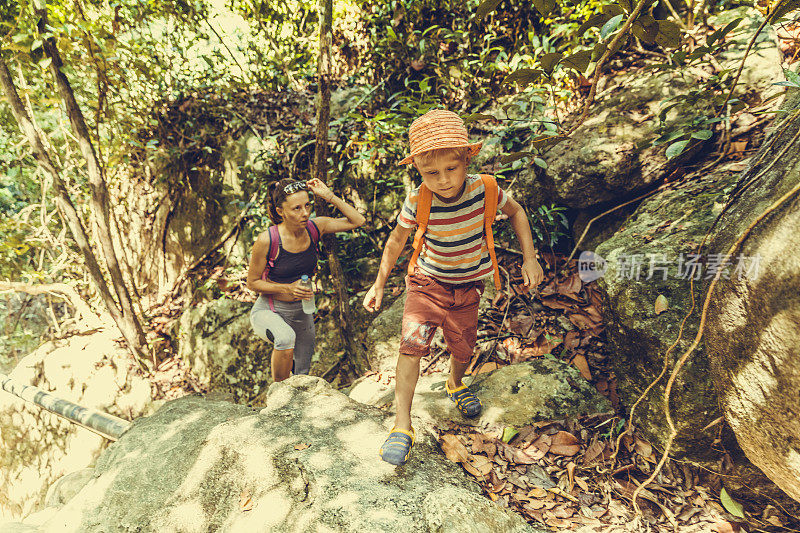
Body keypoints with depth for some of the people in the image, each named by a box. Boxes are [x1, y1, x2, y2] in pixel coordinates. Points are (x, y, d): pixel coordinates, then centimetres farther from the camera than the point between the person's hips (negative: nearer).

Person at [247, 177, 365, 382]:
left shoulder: (314, 227, -10)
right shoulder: (267, 240, -22)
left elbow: (357, 221, -6)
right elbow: (252, 283, -11)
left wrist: (328, 195, -16)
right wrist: (289, 288, -25)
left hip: (302, 312, 5)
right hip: (269, 311, -5)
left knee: (302, 377, 14)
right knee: (286, 337, -39)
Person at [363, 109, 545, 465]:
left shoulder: (483, 188, -21)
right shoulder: (416, 202, -21)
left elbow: (516, 212, 1)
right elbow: (396, 240, -2)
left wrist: (530, 258, -6)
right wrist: (379, 284, 2)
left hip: (467, 288, 2)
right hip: (428, 282, -1)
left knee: (463, 349, 15)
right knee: (412, 342, -21)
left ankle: (455, 384, 51)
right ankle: (402, 424, -11)